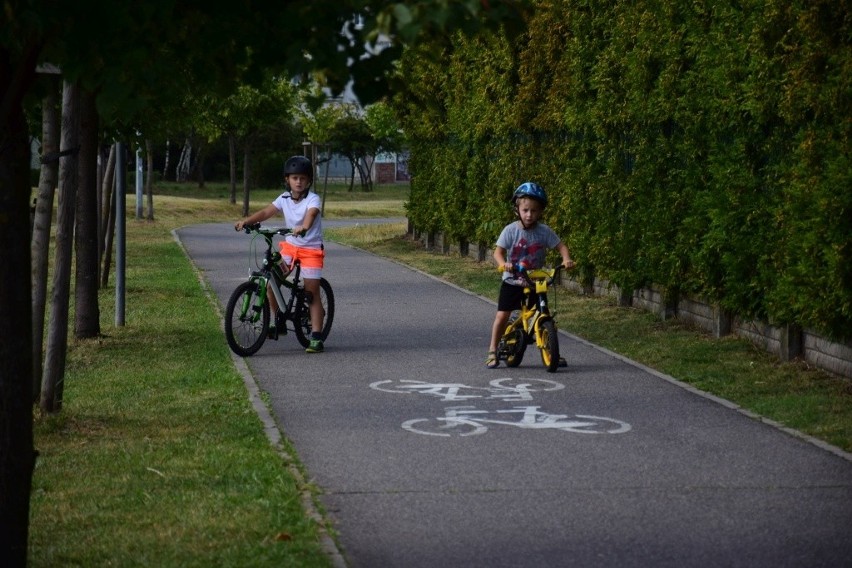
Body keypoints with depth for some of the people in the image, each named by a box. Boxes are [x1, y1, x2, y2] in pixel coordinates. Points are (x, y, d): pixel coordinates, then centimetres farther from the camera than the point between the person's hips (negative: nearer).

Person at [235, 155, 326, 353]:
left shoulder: (313, 199, -15)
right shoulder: (284, 198, 0)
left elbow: (311, 214, -36)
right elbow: (265, 212, -9)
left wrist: (303, 227, -57)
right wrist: (245, 221, -26)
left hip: (311, 249, -5)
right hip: (290, 245, 5)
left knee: (312, 294, -6)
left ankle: (316, 337, -3)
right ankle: (279, 321, 11)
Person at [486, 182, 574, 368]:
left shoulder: (544, 231, -6)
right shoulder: (511, 230, -11)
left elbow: (561, 246, -4)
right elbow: (498, 252, -16)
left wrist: (566, 259, -25)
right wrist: (503, 264, -38)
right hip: (512, 281, -1)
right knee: (502, 315, -6)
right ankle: (492, 351, 5)